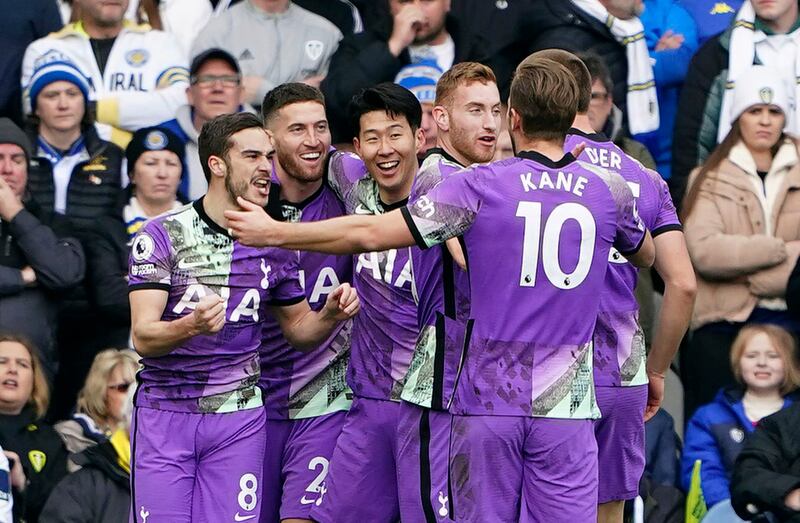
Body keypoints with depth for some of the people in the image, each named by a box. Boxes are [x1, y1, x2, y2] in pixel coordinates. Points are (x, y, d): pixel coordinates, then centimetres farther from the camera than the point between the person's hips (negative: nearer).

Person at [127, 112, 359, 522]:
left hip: (239, 417, 3)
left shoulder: (272, 243, 6)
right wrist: (191, 326, -35)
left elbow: (298, 328, 17)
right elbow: (143, 337, -14)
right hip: (165, 414, -3)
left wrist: (330, 314, -6)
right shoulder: (162, 236, -7)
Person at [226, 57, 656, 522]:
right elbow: (647, 255, 24)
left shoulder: (480, 186, -5)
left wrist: (273, 232, 5)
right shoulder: (609, 191, 2)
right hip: (566, 407, 1)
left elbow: (369, 233, -6)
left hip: (487, 402, -1)